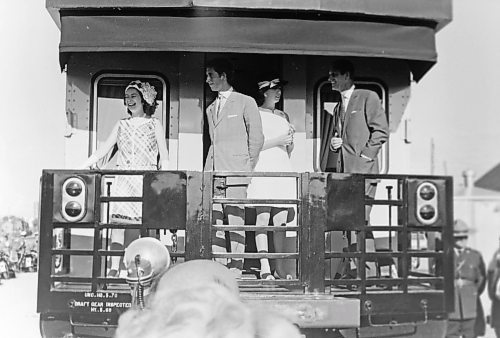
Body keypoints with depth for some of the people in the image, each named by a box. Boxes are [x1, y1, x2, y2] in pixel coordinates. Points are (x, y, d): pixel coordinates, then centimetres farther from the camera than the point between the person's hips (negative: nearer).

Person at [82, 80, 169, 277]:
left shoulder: (154, 124, 9)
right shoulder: (121, 125, 16)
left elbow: (164, 156, 5)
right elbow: (104, 149, 14)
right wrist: (85, 166, 4)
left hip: (146, 179, -3)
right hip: (123, 179, 3)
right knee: (116, 220, -8)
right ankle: (114, 268, -7)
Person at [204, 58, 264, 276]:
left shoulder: (245, 102, 2)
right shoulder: (211, 109, 20)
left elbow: (257, 139, 1)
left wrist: (247, 167, -1)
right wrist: (208, 170, 12)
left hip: (236, 174, -6)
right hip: (213, 172, 6)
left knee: (235, 222, -5)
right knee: (214, 222, 1)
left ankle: (235, 269, -2)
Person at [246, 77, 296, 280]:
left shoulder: (283, 116, 20)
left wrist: (290, 141, 3)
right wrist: (277, 141, -9)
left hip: (283, 169, 5)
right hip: (262, 169, -5)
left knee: (281, 221, 1)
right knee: (262, 218, -7)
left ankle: (280, 267, 3)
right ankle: (264, 267, -5)